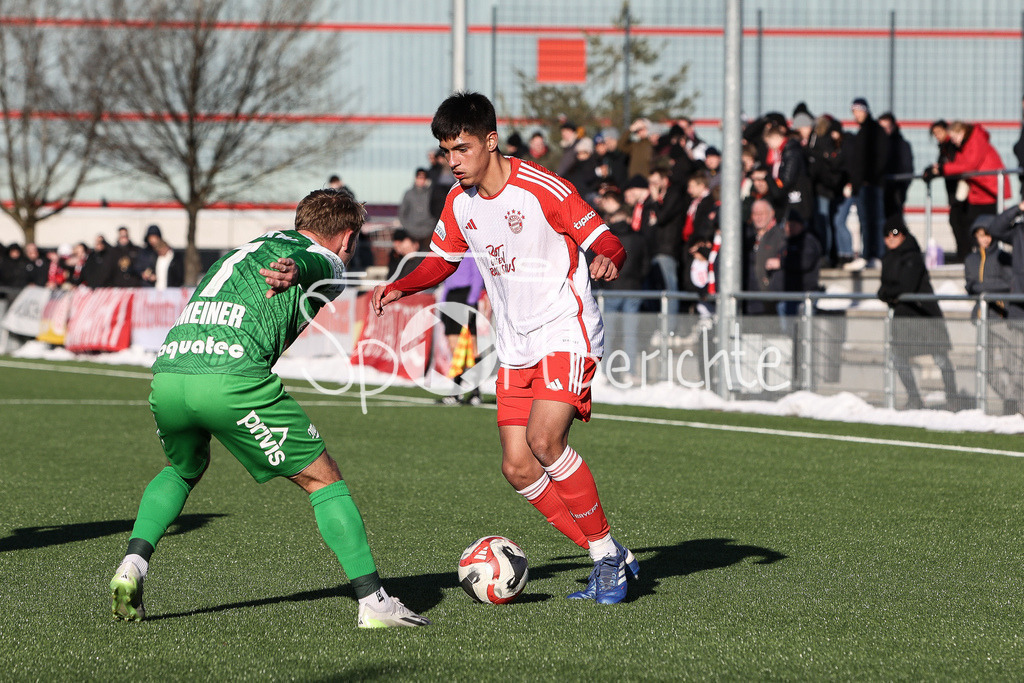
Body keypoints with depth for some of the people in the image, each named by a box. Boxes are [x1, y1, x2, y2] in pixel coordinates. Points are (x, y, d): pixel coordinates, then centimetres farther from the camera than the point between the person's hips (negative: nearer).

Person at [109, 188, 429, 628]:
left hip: (167, 372, 6)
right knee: (322, 479, 9)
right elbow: (312, 263, -11)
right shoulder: (326, 263, 13)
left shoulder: (252, 248, 34)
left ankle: (133, 564, 16)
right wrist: (295, 271, -31)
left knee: (184, 471, 35)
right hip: (232, 377, -6)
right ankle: (372, 601, 5)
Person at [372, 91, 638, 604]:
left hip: (566, 332, -7)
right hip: (515, 345, 7)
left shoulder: (542, 189, -16)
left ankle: (607, 552, -9)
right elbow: (442, 261, 20)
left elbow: (606, 242, -12)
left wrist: (608, 261, -36)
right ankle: (608, 562, 9)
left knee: (544, 439, -25)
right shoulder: (459, 202, 4)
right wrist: (400, 288, 1)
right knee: (518, 468, -3)